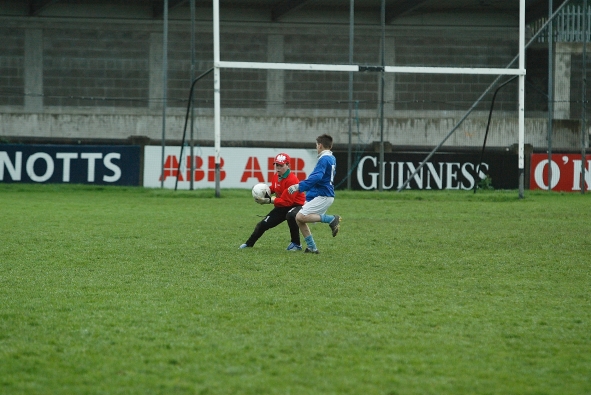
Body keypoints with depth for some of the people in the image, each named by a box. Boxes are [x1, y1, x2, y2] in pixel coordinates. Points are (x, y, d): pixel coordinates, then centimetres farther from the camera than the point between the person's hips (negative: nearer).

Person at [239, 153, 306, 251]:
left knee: (291, 216, -41)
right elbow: (273, 188, 19)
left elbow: (287, 201, -29)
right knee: (263, 224, 6)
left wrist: (268, 201, -30)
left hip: (296, 205, -8)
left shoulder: (292, 180, -27)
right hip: (282, 206, 8)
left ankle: (296, 244, -25)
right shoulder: (276, 176, -2)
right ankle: (249, 244, 28)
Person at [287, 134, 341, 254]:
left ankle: (332, 219, -19)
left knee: (301, 217, -21)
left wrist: (299, 186, -33)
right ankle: (312, 247, 8)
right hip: (321, 195, 10)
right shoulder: (331, 158, 16)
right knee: (299, 219, 8)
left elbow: (316, 177, -28)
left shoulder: (324, 159, -14)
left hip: (322, 196, -10)